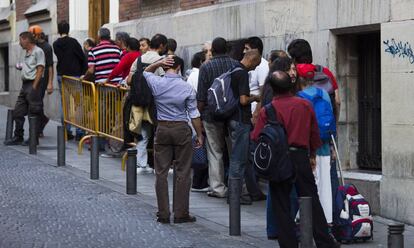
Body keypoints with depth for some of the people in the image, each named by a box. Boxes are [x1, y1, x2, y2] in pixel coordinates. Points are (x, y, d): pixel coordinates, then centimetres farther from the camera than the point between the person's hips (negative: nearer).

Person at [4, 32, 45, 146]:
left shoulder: (38, 51, -8)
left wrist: (34, 87, -18)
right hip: (25, 85, 9)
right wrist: (20, 67, 7)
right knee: (17, 112, 8)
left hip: (33, 85, -9)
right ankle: (18, 137, 15)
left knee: (33, 113, -4)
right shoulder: (27, 53, 19)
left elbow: (40, 70, -14)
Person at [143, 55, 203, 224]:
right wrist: (199, 135, 5)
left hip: (162, 129, 2)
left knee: (161, 172, 7)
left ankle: (163, 214, 7)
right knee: (182, 173, 4)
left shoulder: (157, 84, -4)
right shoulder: (187, 88, -8)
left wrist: (159, 63, 3)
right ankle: (181, 214, 4)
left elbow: (146, 72, 19)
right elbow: (194, 115, -5)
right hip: (181, 130, -2)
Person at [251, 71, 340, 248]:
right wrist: (312, 155, 23)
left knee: (281, 205, 6)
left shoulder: (267, 110, -8)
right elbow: (314, 133, 10)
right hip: (301, 157, 2)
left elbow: (256, 139, -6)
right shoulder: (305, 105, 1)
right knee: (312, 201, 8)